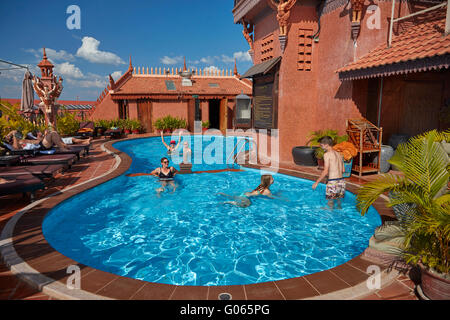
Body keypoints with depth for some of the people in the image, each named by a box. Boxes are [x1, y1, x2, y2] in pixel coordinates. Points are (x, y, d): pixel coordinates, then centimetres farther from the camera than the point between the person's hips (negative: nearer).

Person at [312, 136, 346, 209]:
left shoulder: (327, 154, -10)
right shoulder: (338, 154, 12)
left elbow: (326, 171, -16)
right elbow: (343, 170, 17)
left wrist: (317, 182, -9)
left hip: (333, 182, -7)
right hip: (341, 181, 7)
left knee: (330, 203, 6)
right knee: (338, 200, 22)